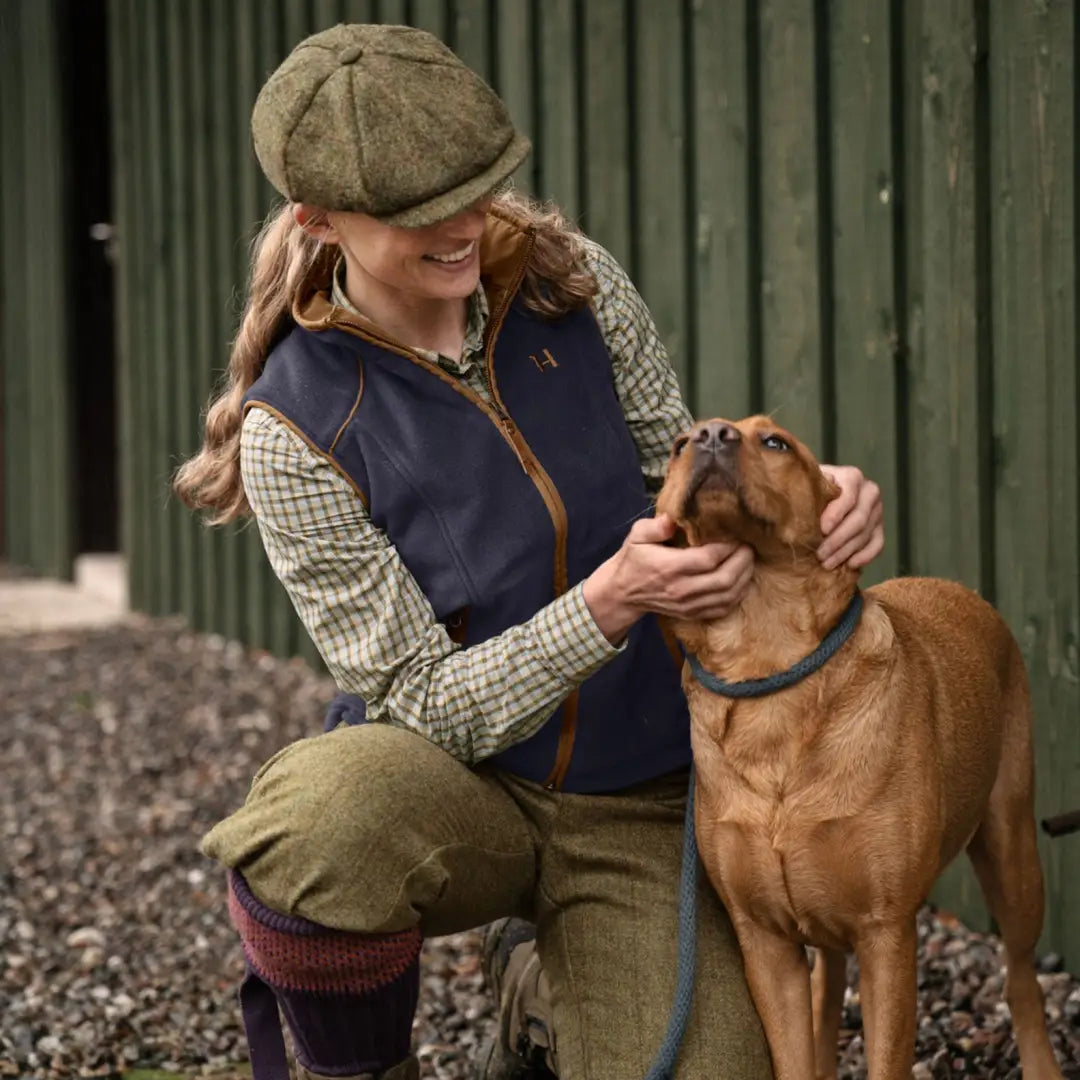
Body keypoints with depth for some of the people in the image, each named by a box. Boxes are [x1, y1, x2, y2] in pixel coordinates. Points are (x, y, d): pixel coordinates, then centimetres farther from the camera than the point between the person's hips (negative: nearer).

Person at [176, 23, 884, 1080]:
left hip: (637, 809, 3)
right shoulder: (297, 429, -18)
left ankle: (541, 992, 23)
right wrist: (612, 600, -32)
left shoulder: (573, 283, -7)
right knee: (316, 822, -39)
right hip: (454, 789, -3)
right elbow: (423, 703, -17)